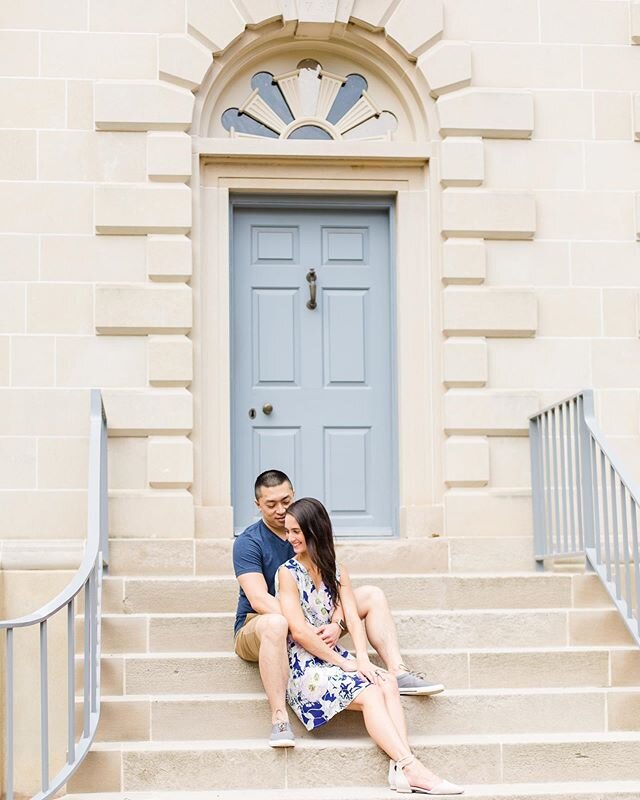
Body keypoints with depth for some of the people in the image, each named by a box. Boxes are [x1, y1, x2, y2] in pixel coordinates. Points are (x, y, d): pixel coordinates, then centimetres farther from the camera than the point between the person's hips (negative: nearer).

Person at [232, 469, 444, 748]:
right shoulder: (248, 543, -11)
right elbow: (258, 600, -24)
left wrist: (336, 623, -25)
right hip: (256, 627, -5)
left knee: (372, 595, -6)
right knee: (275, 623, -42)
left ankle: (398, 672, -19)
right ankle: (279, 718, -42)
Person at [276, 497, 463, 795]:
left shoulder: (336, 572, 13)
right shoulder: (288, 573, -5)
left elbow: (353, 619, 3)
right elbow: (299, 631, -13)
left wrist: (363, 659, -15)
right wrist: (344, 662, -14)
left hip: (333, 657, 5)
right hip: (302, 666, -5)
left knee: (388, 683, -24)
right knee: (369, 694, -28)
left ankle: (401, 769, -38)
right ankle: (411, 768, -36)